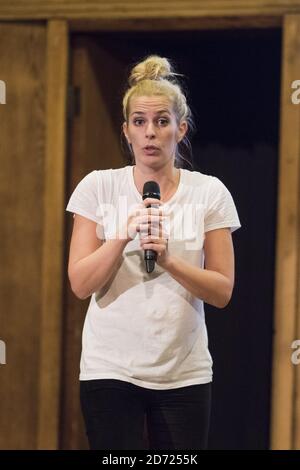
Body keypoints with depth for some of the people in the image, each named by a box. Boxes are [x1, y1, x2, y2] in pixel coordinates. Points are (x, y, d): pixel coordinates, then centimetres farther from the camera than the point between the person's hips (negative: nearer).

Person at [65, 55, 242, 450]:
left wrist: (168, 260, -17)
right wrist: (123, 236, -19)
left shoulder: (210, 192, 3)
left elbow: (222, 292, 0)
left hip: (184, 371, 1)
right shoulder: (97, 187, 1)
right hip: (111, 369, -1)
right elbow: (80, 284, -3)